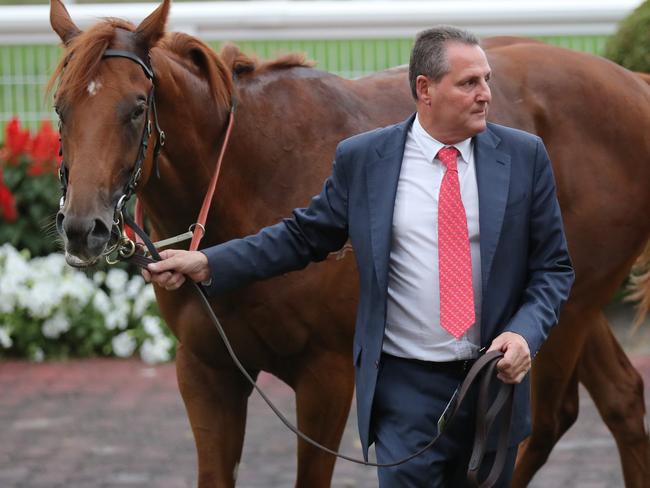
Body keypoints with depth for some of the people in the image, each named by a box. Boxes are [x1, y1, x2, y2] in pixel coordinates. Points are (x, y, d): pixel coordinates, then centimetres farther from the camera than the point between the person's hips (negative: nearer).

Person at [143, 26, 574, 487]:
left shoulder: (524, 156, -1)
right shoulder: (362, 159, -1)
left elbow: (553, 267, 2)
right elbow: (303, 237, 6)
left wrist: (525, 333, -16)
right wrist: (205, 263, -4)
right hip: (406, 387, -1)